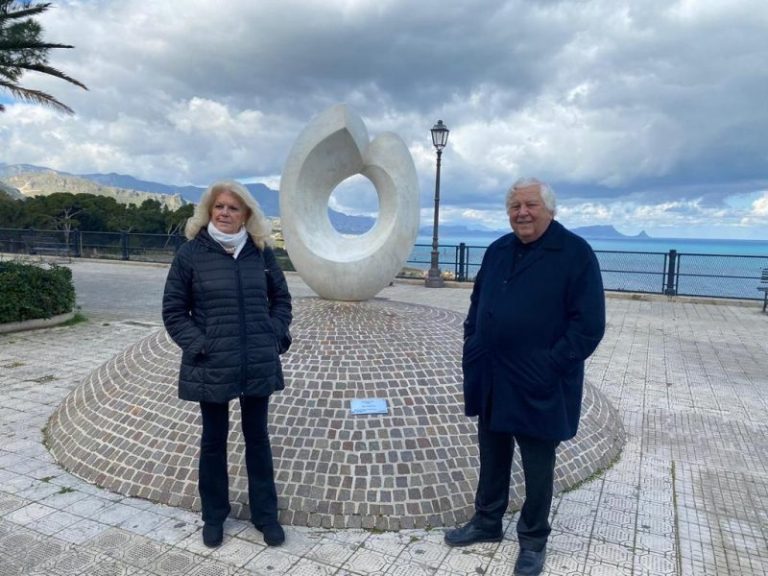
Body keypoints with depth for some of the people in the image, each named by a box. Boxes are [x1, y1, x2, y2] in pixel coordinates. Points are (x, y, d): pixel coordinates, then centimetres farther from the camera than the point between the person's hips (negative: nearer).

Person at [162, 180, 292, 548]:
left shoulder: (261, 252, 2)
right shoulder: (191, 254, -5)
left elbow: (281, 298, 11)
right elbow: (173, 311, -1)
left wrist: (276, 336, -2)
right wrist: (198, 346, -12)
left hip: (259, 365, 2)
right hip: (212, 367, -2)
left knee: (257, 437, 14)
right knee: (214, 440, 14)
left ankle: (265, 514, 30)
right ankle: (213, 515, 33)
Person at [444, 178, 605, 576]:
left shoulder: (575, 253, -12)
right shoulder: (498, 250, 8)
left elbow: (589, 324, -15)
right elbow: (477, 304, 16)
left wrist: (550, 366, -19)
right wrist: (472, 348, 5)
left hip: (538, 388, -5)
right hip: (491, 382, 6)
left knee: (537, 468, 12)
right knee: (492, 459, 20)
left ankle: (533, 540, 32)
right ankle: (487, 523, 40)